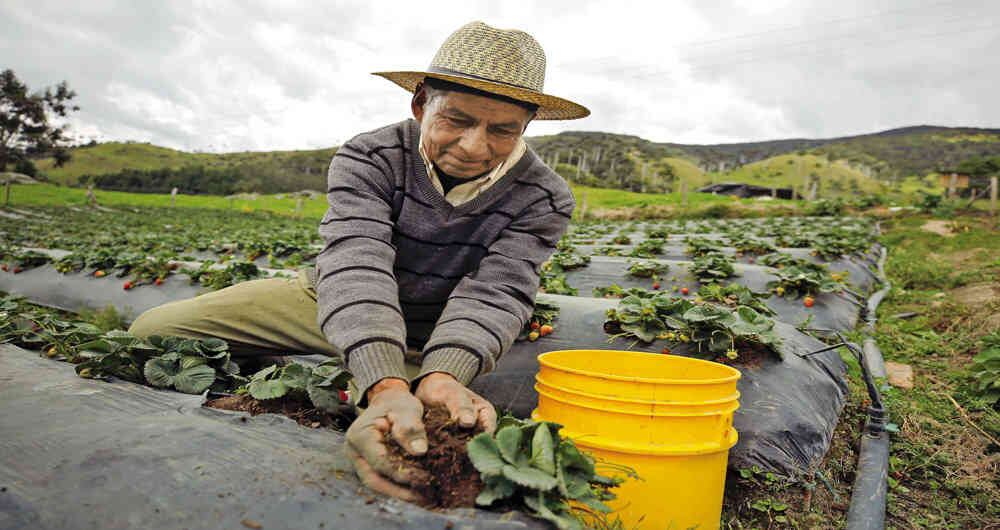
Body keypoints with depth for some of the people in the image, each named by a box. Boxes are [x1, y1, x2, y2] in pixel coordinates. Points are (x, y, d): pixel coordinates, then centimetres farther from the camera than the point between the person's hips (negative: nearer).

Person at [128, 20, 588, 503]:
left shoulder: (543, 201, -17)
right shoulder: (368, 159, -21)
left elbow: (491, 296, -25)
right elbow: (357, 265, -35)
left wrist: (442, 376, -47)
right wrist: (386, 386, -52)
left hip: (428, 342, 1)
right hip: (328, 304, 0)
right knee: (154, 333, -10)